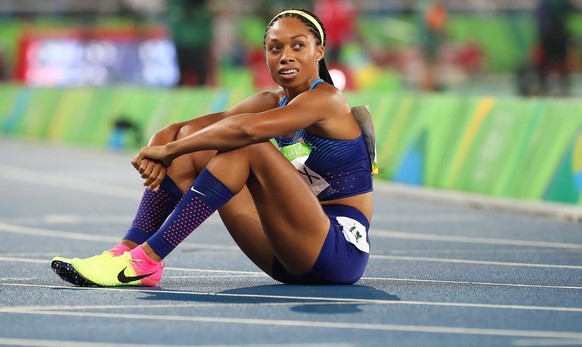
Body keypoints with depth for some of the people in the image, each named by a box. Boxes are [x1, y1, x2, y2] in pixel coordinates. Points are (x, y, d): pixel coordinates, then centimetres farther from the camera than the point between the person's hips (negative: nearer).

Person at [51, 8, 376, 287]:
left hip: (342, 250, -8)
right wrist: (160, 148, -20)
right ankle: (129, 249, -14)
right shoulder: (272, 102, 11)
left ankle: (147, 259, -29)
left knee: (247, 148, -27)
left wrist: (169, 149, -24)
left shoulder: (326, 100, -14)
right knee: (191, 138, 0)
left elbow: (245, 129, -32)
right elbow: (180, 128, 3)